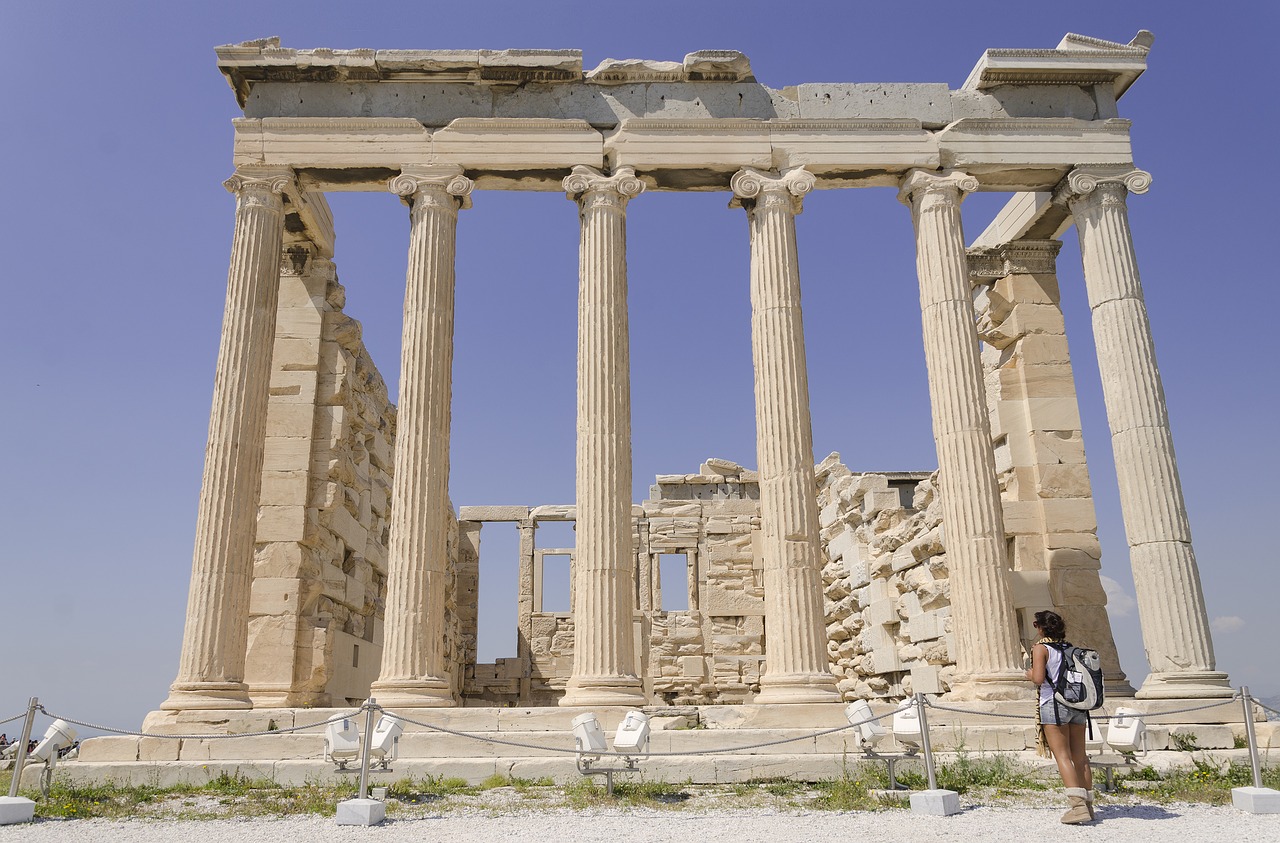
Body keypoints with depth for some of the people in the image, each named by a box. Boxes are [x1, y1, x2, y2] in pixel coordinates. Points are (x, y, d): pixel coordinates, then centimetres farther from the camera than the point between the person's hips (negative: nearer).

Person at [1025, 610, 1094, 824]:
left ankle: (1078, 805, -18)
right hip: (1077, 704, 6)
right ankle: (1087, 804, 18)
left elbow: (1038, 678, -16)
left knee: (1062, 756, -8)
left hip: (1054, 704, -6)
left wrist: (1030, 674, 5)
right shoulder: (1070, 648, 11)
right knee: (1080, 757, 12)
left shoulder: (1041, 648, -6)